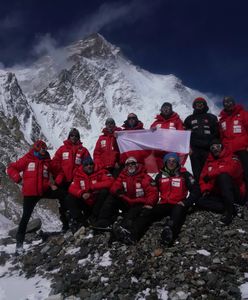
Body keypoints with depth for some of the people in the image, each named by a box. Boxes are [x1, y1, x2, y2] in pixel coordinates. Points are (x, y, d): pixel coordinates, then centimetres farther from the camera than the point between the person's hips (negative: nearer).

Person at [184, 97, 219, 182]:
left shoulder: (212, 118, 17)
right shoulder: (189, 119, 19)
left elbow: (217, 134, 11)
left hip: (209, 150, -1)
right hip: (194, 150, 1)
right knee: (197, 174, -2)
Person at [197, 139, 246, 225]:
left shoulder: (231, 158, -5)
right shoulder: (209, 161, 13)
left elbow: (232, 169, -27)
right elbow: (203, 177, 10)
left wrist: (210, 174, -25)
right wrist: (205, 189, -10)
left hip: (235, 193, -6)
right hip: (219, 195, 6)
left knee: (223, 176, -33)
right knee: (200, 202, -14)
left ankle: (229, 209, -30)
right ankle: (231, 209, -18)